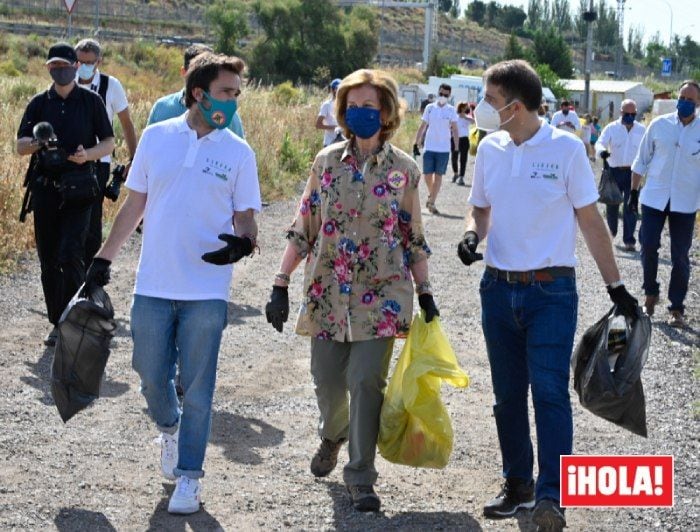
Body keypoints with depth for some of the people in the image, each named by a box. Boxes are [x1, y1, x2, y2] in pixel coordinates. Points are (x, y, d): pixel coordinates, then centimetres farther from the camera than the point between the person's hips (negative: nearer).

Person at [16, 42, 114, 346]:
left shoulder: (91, 101, 4)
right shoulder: (39, 103, 9)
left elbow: (109, 142, 5)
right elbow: (20, 146, 6)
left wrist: (87, 154, -15)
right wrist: (37, 143, -17)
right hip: (44, 187, 3)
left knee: (70, 255, -15)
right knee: (48, 259, 6)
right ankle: (58, 323, 16)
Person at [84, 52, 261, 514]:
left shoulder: (239, 152, -1)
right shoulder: (156, 137, 3)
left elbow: (245, 217, 2)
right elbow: (135, 203, 11)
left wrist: (243, 242, -21)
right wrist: (105, 258, 11)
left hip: (206, 291, -2)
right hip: (153, 285, 2)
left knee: (197, 388, 3)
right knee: (152, 376, 9)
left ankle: (189, 476, 16)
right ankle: (170, 429, 41)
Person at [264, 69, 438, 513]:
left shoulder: (404, 169, 0)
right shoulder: (327, 162, 3)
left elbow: (414, 238, 6)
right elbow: (303, 228, 5)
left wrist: (425, 294, 3)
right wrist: (281, 285, 0)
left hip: (381, 295, -2)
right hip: (328, 293, 2)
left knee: (367, 381, -8)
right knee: (328, 380, 8)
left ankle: (361, 478, 4)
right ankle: (333, 435, 41)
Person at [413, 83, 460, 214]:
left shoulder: (451, 110, 1)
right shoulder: (429, 108, 4)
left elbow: (454, 129, 1)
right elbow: (422, 127, 8)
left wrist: (457, 147, -6)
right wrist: (416, 143, 3)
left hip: (444, 149, -1)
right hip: (429, 147, 1)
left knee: (438, 175, 0)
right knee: (427, 175, 2)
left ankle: (432, 203, 3)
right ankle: (431, 195, 29)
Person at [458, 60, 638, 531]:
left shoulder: (566, 148, -9)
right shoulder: (489, 149, 4)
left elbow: (590, 219, -3)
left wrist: (616, 286, -2)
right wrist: (473, 235, -8)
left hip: (551, 291, -5)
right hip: (499, 289, 5)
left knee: (549, 389, -14)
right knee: (508, 395, 11)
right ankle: (518, 486, 24)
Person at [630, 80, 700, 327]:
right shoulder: (659, 125, 0)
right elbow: (642, 160, 7)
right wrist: (634, 190, 7)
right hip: (654, 196, 1)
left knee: (680, 256, 3)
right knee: (648, 246, -1)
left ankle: (677, 307, 13)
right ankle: (650, 293, 21)